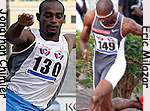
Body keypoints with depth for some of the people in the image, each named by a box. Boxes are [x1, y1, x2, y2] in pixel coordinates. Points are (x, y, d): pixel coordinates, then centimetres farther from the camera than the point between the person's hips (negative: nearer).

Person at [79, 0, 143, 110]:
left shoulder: (126, 24, -22)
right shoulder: (90, 17, -12)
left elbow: (143, 32, -2)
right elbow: (83, 40, 2)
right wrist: (85, 51, -21)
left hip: (115, 64, -6)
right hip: (98, 63, 6)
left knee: (95, 99, -28)